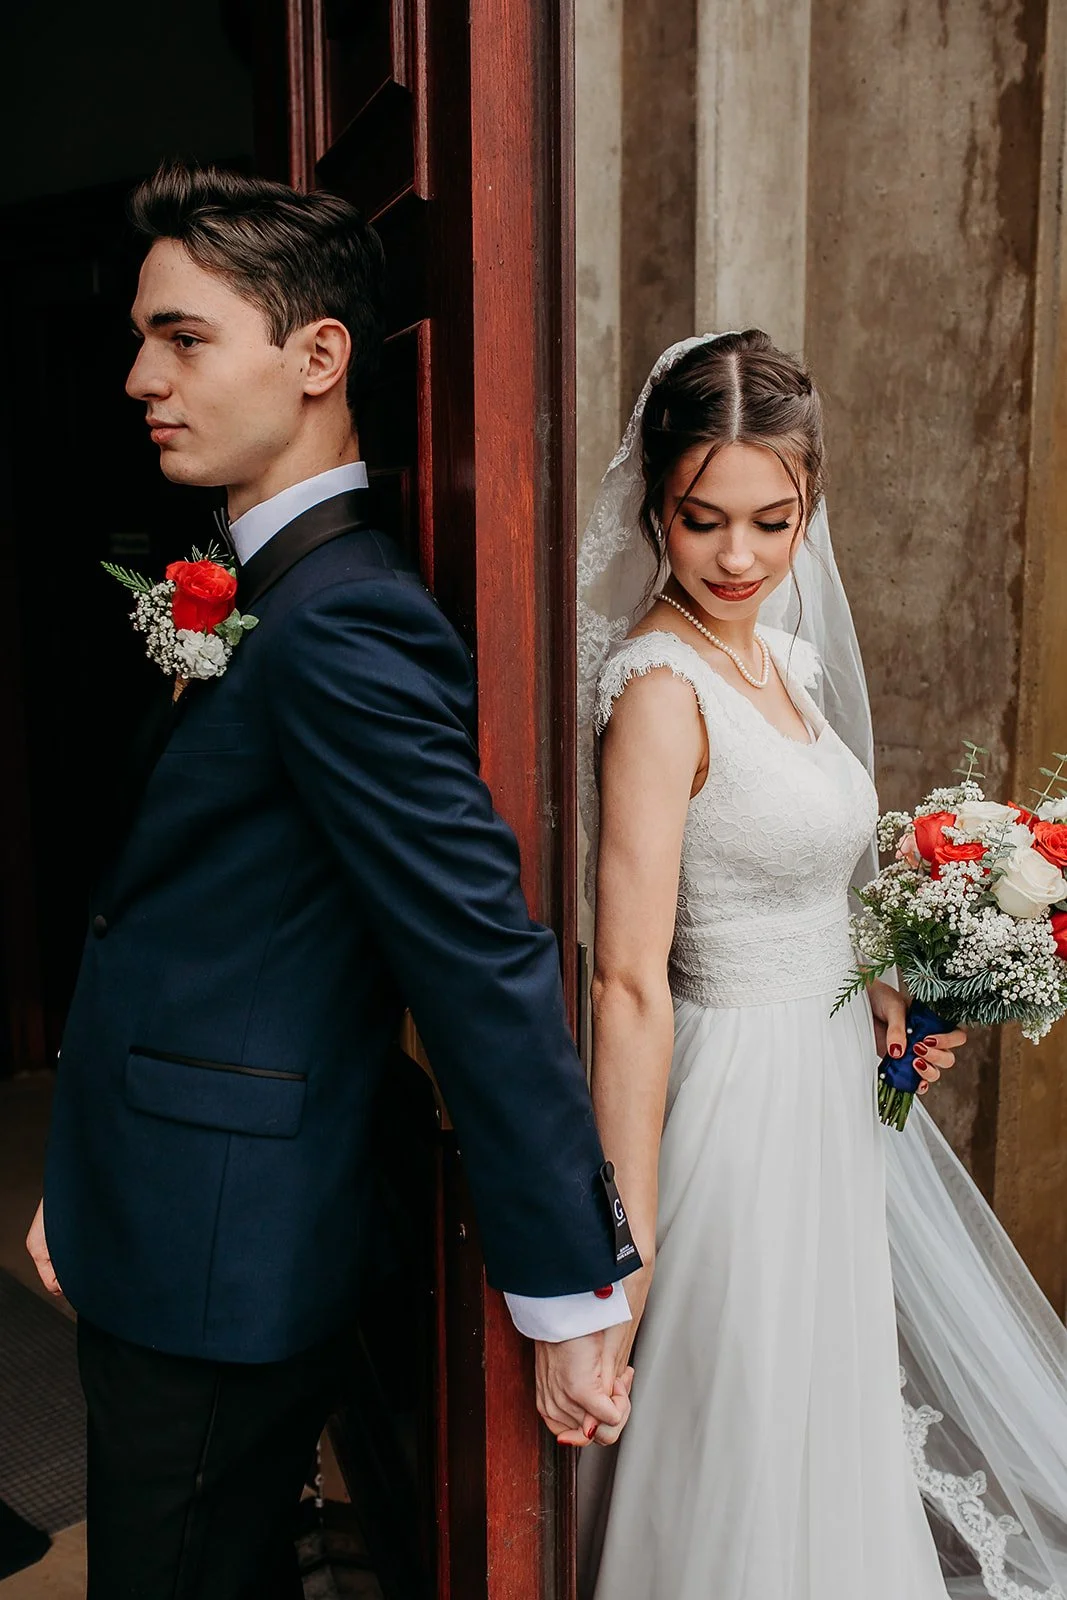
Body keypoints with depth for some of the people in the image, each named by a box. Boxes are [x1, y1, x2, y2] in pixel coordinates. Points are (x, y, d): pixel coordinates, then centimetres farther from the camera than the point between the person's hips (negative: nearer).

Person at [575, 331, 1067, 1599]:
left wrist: (874, 995, 1)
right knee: (753, 1474, 10)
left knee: (844, 1416, 24)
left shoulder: (780, 657, 6)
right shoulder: (659, 686, -20)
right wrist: (627, 1246, -22)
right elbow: (630, 983, -24)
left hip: (831, 1081, 9)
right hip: (740, 1099, -8)